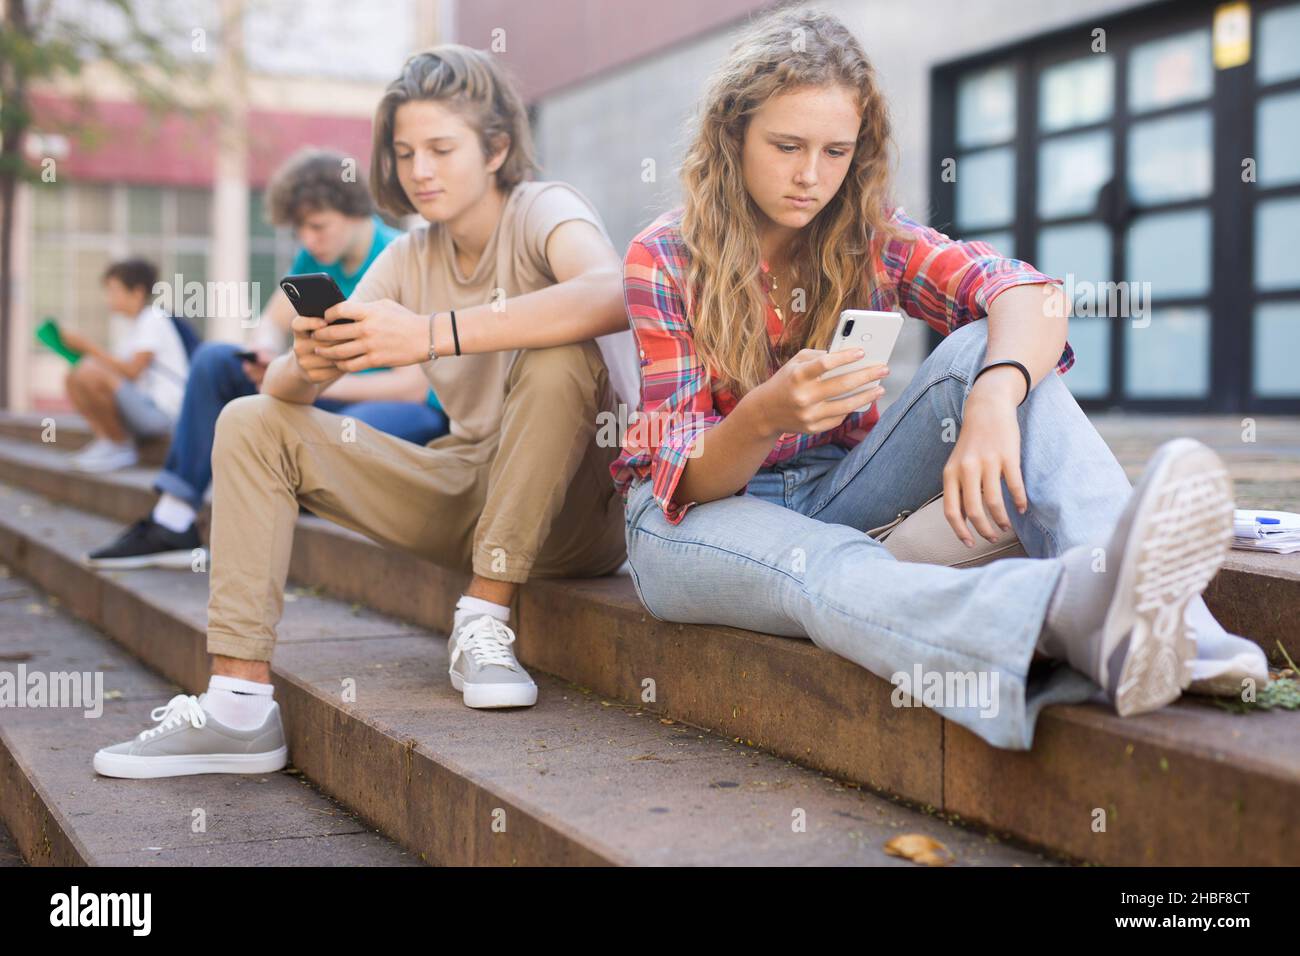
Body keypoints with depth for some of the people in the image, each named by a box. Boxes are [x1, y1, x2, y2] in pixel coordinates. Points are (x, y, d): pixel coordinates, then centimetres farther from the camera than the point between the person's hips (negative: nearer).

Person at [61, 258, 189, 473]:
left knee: (90, 374, -27)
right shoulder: (139, 323, 22)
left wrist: (88, 346, -14)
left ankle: (121, 446, -11)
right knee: (74, 378, 2)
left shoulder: (153, 319, -7)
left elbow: (131, 371, -18)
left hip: (163, 413, -9)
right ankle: (105, 439, -4)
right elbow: (117, 369, 14)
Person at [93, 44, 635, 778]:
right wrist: (308, 366, -27)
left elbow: (611, 295, -37)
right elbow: (286, 385, -1)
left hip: (570, 510, -6)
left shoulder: (542, 210, -11)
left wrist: (432, 333, -43)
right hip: (463, 496, 6)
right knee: (252, 423, -3)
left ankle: (485, 622, -20)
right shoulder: (410, 260, 6)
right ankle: (241, 703, -14)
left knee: (558, 357, -34)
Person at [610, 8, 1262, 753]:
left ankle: (1137, 582, -48)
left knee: (982, 352, -21)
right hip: (698, 515, -3)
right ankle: (1076, 611, -69)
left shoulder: (871, 237, -1)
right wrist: (766, 417, -37)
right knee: (824, 567, -40)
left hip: (832, 494, 3)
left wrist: (994, 398, -43)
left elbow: (1030, 295, -20)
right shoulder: (663, 261, -9)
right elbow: (689, 477, -14)